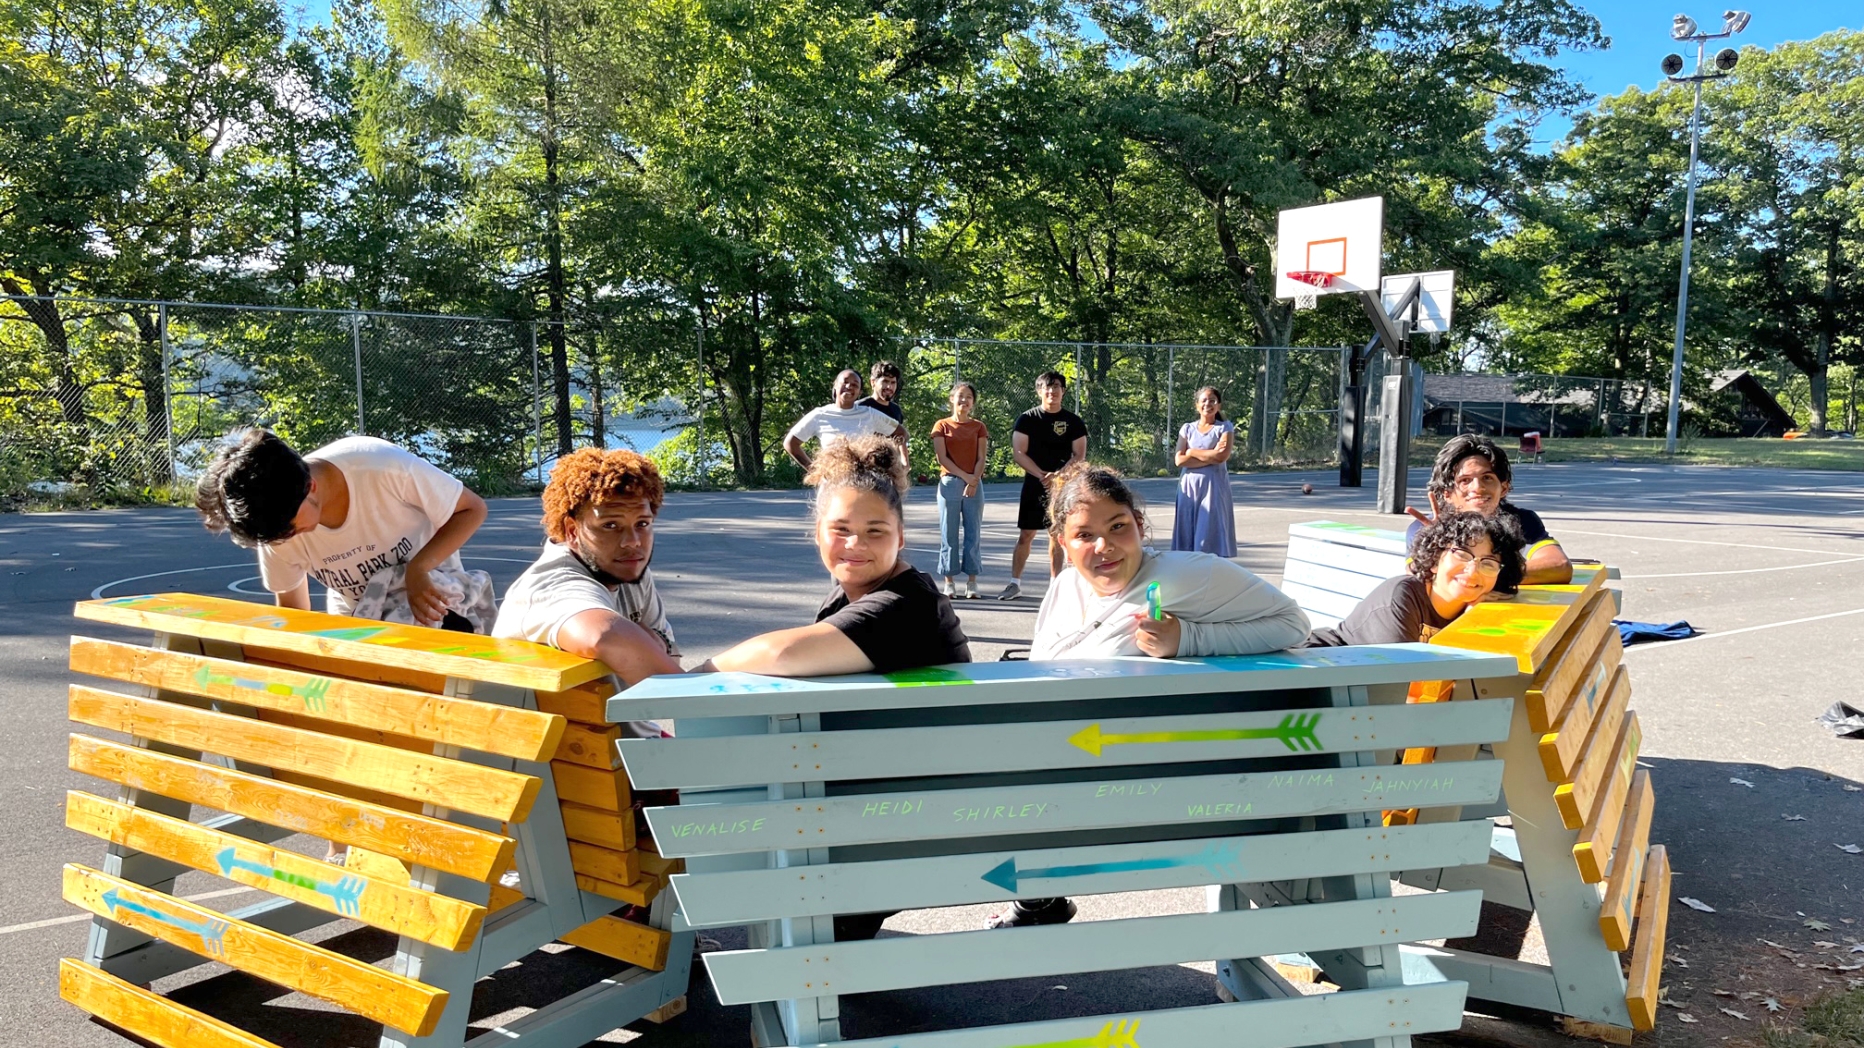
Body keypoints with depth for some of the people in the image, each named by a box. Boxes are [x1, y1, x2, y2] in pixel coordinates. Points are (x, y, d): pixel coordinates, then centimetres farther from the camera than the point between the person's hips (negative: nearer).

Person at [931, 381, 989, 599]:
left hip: (974, 484, 1)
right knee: (949, 533, 0)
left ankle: (971, 581, 5)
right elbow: (942, 458, -3)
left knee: (973, 532, 1)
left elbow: (982, 458, 4)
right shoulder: (942, 426, 6)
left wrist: (974, 482, -10)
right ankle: (949, 581, 4)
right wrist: (965, 476, -11)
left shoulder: (979, 427, 10)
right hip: (950, 482, -1)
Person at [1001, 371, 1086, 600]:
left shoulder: (1074, 422, 4)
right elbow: (1018, 453, -4)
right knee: (1025, 535, 0)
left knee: (1057, 536, 5)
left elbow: (1080, 456, -1)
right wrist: (1042, 475, -16)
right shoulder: (1027, 419, 1)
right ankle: (1015, 583, 6)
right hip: (1033, 486, 0)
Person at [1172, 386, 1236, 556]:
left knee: (1211, 532, -6)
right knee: (1188, 533, 0)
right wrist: (1210, 456, -9)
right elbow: (1180, 460, -2)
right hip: (1189, 485, 2)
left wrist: (1192, 452, -4)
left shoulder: (1225, 427, 4)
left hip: (1214, 485, -2)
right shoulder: (1187, 428, 10)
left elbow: (1222, 456, -12)